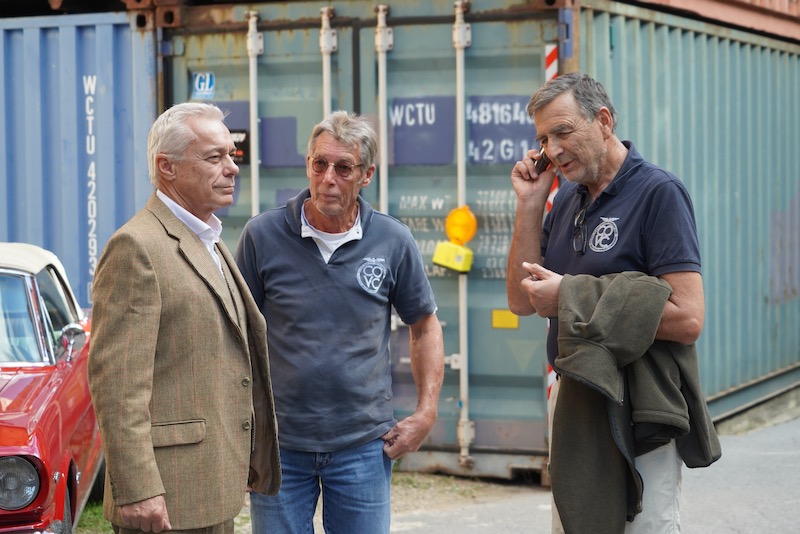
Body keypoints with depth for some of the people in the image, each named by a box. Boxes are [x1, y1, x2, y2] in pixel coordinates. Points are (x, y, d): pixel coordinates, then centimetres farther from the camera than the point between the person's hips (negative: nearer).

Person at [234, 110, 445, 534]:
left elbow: (424, 326, 12)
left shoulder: (393, 242, 0)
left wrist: (427, 412, 3)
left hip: (363, 446, 1)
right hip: (278, 443, 0)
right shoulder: (263, 236, -3)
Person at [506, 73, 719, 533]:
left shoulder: (658, 193, -13)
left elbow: (688, 320, -23)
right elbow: (522, 301, 7)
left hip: (636, 411, -8)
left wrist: (571, 298, -19)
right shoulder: (567, 199, 9)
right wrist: (530, 205, -2)